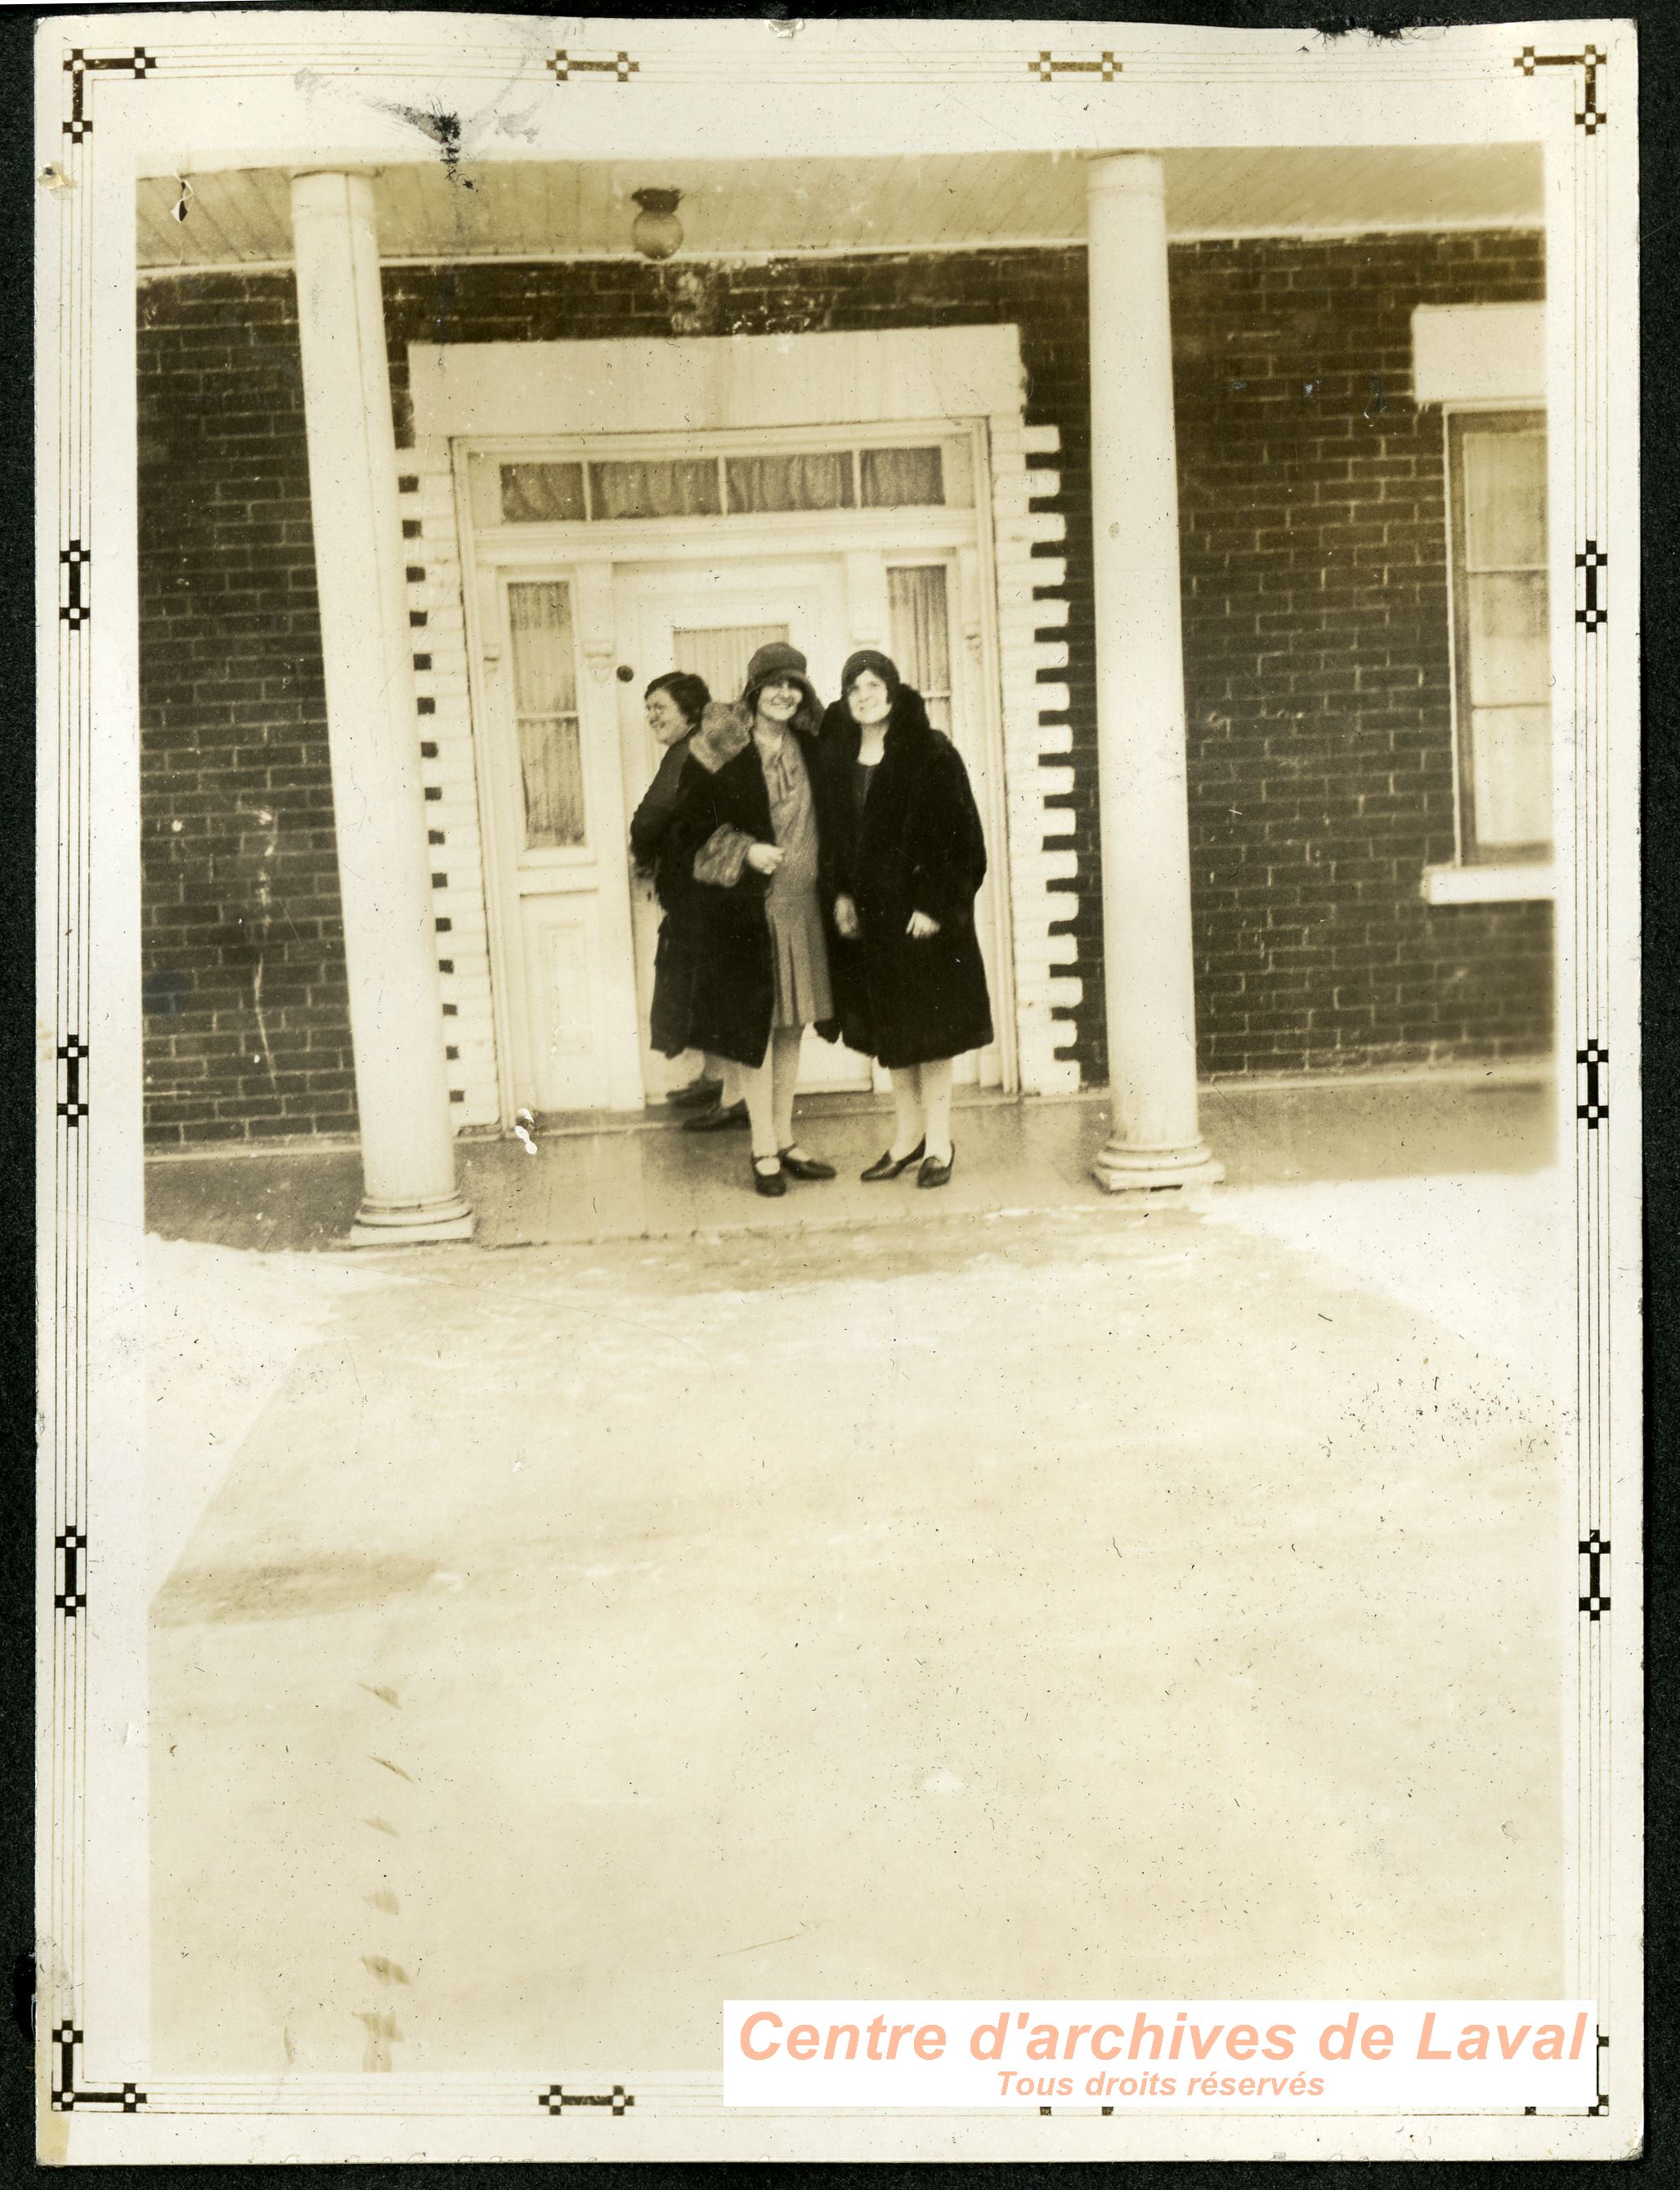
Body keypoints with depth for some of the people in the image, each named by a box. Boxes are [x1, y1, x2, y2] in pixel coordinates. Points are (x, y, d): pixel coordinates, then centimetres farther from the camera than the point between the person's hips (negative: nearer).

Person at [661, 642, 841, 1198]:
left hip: (803, 905, 5)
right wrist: (745, 852, -17)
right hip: (747, 908, -5)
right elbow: (694, 827, -5)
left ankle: (784, 1140, 21)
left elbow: (829, 822, 16)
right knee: (757, 1026, -1)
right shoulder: (721, 751, -7)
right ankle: (764, 1151, 7)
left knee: (792, 1026, 11)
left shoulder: (809, 749, 7)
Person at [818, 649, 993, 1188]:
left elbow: (959, 832, -11)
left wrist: (936, 904, -16)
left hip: (921, 908, -5)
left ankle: (939, 1142, 10)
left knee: (930, 1025, 1)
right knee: (889, 1030, 11)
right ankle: (908, 1135, 23)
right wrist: (840, 894, 1)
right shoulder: (837, 757, 7)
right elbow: (834, 832, 13)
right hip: (867, 911, 5)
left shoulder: (931, 753, -8)